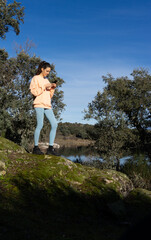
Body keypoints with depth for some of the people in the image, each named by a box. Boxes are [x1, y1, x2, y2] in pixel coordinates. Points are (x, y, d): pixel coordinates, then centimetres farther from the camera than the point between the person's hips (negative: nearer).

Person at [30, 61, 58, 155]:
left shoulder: (46, 80, 25)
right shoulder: (36, 78, 7)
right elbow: (34, 92, -7)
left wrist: (52, 88, 8)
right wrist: (44, 86, -9)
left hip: (47, 105, 6)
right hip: (39, 104, -6)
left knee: (54, 124, -6)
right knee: (40, 125, -12)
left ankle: (51, 148, -5)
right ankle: (36, 147, -2)